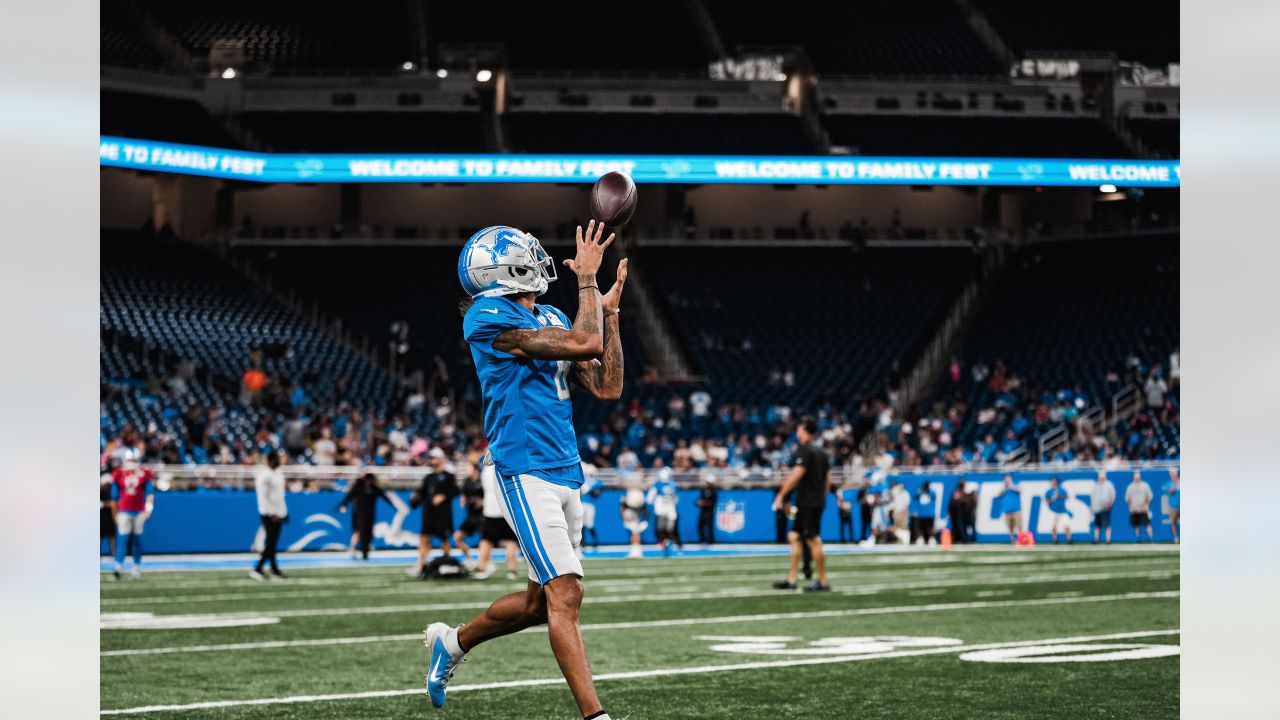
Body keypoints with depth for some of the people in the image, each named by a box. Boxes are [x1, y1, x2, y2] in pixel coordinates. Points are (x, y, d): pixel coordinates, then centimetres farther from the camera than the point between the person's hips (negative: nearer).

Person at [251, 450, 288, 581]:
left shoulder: (279, 472, 10)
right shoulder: (264, 475, -18)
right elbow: (262, 497, -19)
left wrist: (284, 511, 18)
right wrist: (271, 514, -20)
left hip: (278, 512, 8)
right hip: (269, 514, -8)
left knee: (273, 542, 14)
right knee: (270, 542, -9)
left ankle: (274, 568, 21)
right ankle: (257, 569, -5)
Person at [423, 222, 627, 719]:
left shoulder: (552, 320, 17)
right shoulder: (489, 317, -10)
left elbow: (607, 388, 12)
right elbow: (585, 344, -18)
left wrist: (608, 310, 11)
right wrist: (588, 278, -6)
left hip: (565, 473, 9)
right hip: (527, 471, -9)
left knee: (541, 601, 15)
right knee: (566, 594, -15)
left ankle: (451, 642, 37)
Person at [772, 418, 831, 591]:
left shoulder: (804, 450, -11)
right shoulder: (820, 452, 15)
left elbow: (796, 475, -19)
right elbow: (828, 480, 17)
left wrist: (781, 495, -15)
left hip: (807, 503, -9)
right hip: (817, 502, 9)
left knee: (813, 541, -5)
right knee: (794, 537, 11)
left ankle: (822, 582, -2)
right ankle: (791, 580, 9)